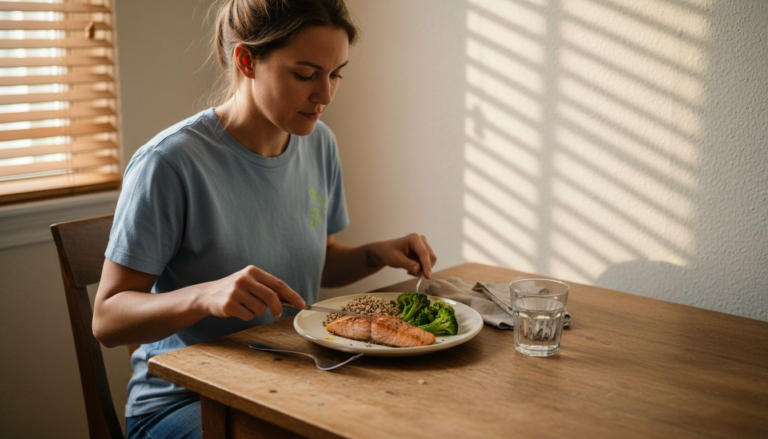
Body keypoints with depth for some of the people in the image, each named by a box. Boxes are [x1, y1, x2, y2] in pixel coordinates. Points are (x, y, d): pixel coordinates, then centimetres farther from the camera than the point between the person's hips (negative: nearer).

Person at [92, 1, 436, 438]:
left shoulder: (320, 144, 1)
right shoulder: (171, 163, -20)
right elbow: (107, 319, -17)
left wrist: (376, 255, -4)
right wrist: (204, 296, -35)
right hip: (184, 399, -6)